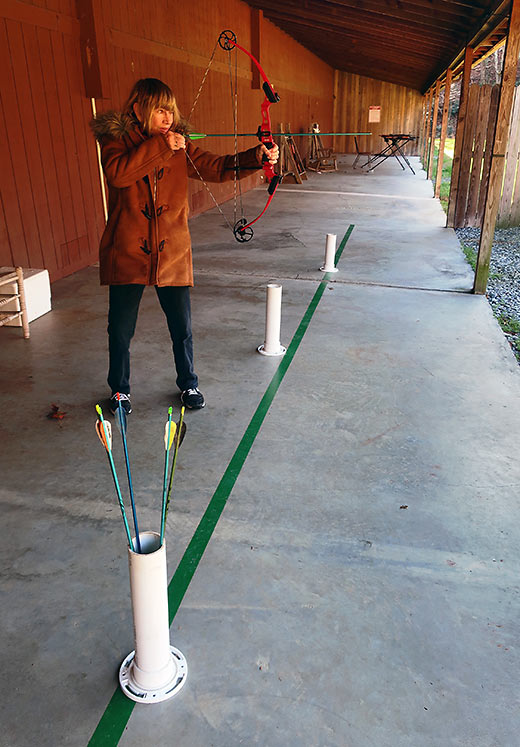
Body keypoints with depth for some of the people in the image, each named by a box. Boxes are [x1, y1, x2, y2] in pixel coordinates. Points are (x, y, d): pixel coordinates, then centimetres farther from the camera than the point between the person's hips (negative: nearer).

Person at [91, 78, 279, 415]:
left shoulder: (180, 146, 5)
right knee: (121, 329, 10)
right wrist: (159, 145, -24)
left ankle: (189, 383, 33)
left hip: (173, 253, 2)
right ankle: (120, 389, 32)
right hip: (127, 254, -2)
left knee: (182, 327, 9)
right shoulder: (116, 140, -2)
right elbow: (117, 173, -23)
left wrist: (257, 157, -21)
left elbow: (216, 167, -6)